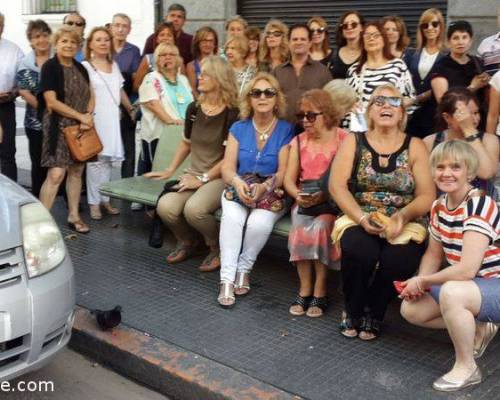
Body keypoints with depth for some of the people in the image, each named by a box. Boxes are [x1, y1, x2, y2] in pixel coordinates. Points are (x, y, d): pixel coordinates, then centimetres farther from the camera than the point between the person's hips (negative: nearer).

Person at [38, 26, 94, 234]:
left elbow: (90, 95, 14)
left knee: (76, 171, 9)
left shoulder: (80, 68, 12)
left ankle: (74, 216, 19)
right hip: (59, 127, -6)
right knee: (56, 174, -13)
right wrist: (81, 116, -14)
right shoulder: (50, 67, -8)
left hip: (81, 127, 6)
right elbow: (51, 101, -15)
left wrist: (88, 115, -7)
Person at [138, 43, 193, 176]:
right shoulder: (152, 79, -2)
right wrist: (170, 120, -26)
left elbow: (190, 104, 22)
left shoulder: (183, 79, 19)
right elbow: (153, 103, -16)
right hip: (158, 135, -6)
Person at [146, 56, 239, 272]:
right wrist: (169, 171, 18)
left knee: (194, 208, -33)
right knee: (165, 206, -22)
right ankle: (187, 242, 12)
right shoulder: (194, 108, 9)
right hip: (194, 175, 5)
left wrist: (203, 179, -14)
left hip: (220, 177, -5)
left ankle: (218, 248, -1)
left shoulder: (231, 113, -10)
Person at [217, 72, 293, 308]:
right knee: (232, 218, -30)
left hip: (272, 194, -2)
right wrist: (237, 182, -23)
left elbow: (283, 173, -7)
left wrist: (264, 187, -26)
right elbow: (227, 168, 0)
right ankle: (227, 279, -26)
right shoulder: (238, 129, 7)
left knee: (259, 222, -32)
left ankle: (244, 269, -8)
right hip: (238, 190, 2)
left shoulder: (286, 131, -1)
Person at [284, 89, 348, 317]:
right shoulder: (299, 141, 11)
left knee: (320, 225, -30)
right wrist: (298, 195, -14)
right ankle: (305, 288, -17)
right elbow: (289, 179, 6)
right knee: (301, 226, -26)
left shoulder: (343, 140, -3)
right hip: (303, 202, 3)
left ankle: (319, 290, -18)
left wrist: (323, 195, -23)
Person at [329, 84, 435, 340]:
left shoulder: (415, 147, 9)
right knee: (359, 250, -33)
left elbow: (427, 195, 0)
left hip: (404, 225, 1)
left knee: (398, 259, -31)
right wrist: (362, 218, -17)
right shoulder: (353, 142, 9)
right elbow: (337, 185, -3)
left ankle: (373, 315, -1)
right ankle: (352, 312, -3)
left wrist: (403, 215, -20)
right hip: (358, 220, 0)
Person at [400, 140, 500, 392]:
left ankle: (467, 368, -15)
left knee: (451, 292, -37)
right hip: (464, 285, 9)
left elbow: (467, 269, -32)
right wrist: (417, 284, -9)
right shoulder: (439, 206, 1)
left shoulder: (479, 206, -25)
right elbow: (433, 253, 10)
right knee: (410, 309, 1)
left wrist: (424, 281, -19)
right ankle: (478, 328, 16)